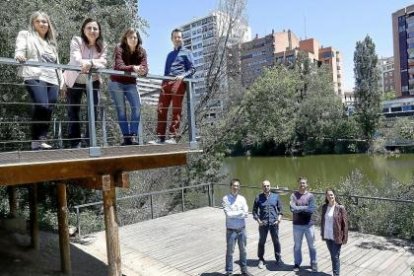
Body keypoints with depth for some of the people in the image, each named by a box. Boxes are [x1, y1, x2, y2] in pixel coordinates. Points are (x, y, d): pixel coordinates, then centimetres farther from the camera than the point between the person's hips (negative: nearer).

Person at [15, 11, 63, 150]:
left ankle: (42, 139, 0)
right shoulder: (25, 35, 17)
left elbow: (56, 64, 28)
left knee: (49, 110, -5)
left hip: (52, 79, 5)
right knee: (42, 106, -26)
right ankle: (36, 140, -16)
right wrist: (19, 56, -24)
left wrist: (62, 81, 20)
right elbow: (19, 50, 0)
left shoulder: (51, 42, 30)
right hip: (35, 77, -5)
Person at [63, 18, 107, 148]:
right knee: (73, 112, 1)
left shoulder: (102, 46, -6)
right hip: (74, 81, -2)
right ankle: (75, 143, 11)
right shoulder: (76, 40, -15)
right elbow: (75, 59, -29)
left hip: (92, 81, 2)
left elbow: (103, 63, -19)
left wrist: (90, 63, -38)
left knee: (94, 110, -3)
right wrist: (89, 63, -49)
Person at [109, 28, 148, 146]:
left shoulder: (141, 52, -5)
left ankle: (133, 135, -8)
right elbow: (119, 66, -29)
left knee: (137, 107, -12)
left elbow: (145, 67, -17)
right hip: (117, 83, -3)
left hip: (131, 84, 3)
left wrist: (142, 71, -42)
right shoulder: (119, 49, -14)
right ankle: (126, 137, 1)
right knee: (121, 110, -4)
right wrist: (133, 68, -48)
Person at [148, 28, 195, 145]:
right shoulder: (170, 54, 31)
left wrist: (183, 76, -14)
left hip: (178, 82, -5)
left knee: (176, 110, -9)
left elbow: (192, 69, 5)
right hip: (166, 82, 5)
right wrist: (163, 83, 13)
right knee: (161, 109, -4)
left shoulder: (186, 52, 15)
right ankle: (160, 137, -3)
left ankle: (173, 137, -11)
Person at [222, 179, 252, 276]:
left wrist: (234, 214, -16)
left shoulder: (242, 198, 2)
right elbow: (228, 214, -18)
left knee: (243, 250, 17)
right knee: (230, 251, 6)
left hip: (242, 229, 4)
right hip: (231, 230, -4)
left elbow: (245, 213, -9)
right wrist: (240, 212, -12)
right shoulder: (226, 198, -10)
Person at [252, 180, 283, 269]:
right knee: (261, 242, 8)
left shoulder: (276, 196, 3)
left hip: (274, 223, 1)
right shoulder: (258, 198, -1)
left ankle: (278, 259, 28)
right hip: (263, 224, -1)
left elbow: (280, 209, 8)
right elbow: (254, 211, 3)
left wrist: (279, 218, -6)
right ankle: (261, 260, 23)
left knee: (276, 241, 11)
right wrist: (258, 220, -8)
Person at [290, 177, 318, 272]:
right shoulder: (293, 195, -5)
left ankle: (314, 263, 29)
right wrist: (306, 208, -16)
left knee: (311, 245, 12)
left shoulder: (310, 196, -3)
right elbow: (293, 209, -17)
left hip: (309, 225, 0)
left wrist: (299, 208, -17)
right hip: (297, 225, 0)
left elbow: (312, 209, -16)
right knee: (297, 246, 12)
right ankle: (297, 264, 28)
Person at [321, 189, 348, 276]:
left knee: (335, 257, 1)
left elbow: (345, 223, -10)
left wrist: (344, 238, -11)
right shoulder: (324, 207, 1)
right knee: (332, 256, 17)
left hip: (336, 237, -5)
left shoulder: (340, 208, -13)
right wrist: (322, 234, 11)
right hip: (327, 236, 5)